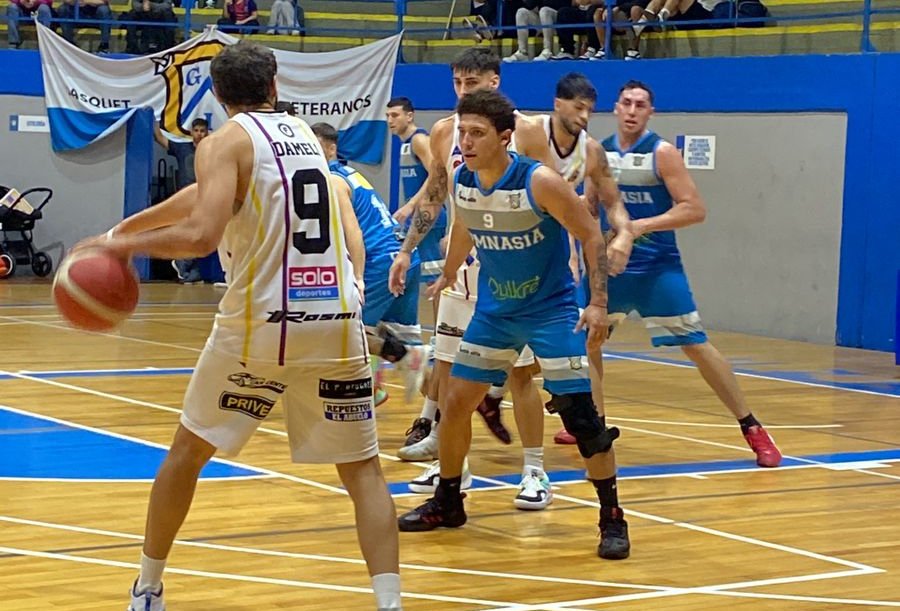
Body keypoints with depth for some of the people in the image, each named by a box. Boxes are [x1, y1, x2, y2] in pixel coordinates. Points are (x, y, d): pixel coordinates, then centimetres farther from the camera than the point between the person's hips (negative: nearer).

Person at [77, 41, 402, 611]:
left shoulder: (226, 142, -1)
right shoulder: (304, 133, 18)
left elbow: (202, 234, -18)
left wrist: (123, 245, -5)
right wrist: (125, 226, 32)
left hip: (261, 324, -3)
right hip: (337, 322, 4)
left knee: (189, 450, 16)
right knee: (363, 468, 8)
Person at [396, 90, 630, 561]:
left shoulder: (540, 183, -24)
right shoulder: (462, 183, -7)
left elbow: (592, 237, -16)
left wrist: (598, 303, -23)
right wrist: (448, 276, 29)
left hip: (551, 310, -6)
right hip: (493, 311, 6)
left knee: (578, 411, -12)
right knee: (456, 402, 5)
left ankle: (612, 518, 1)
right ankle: (447, 502, 25)